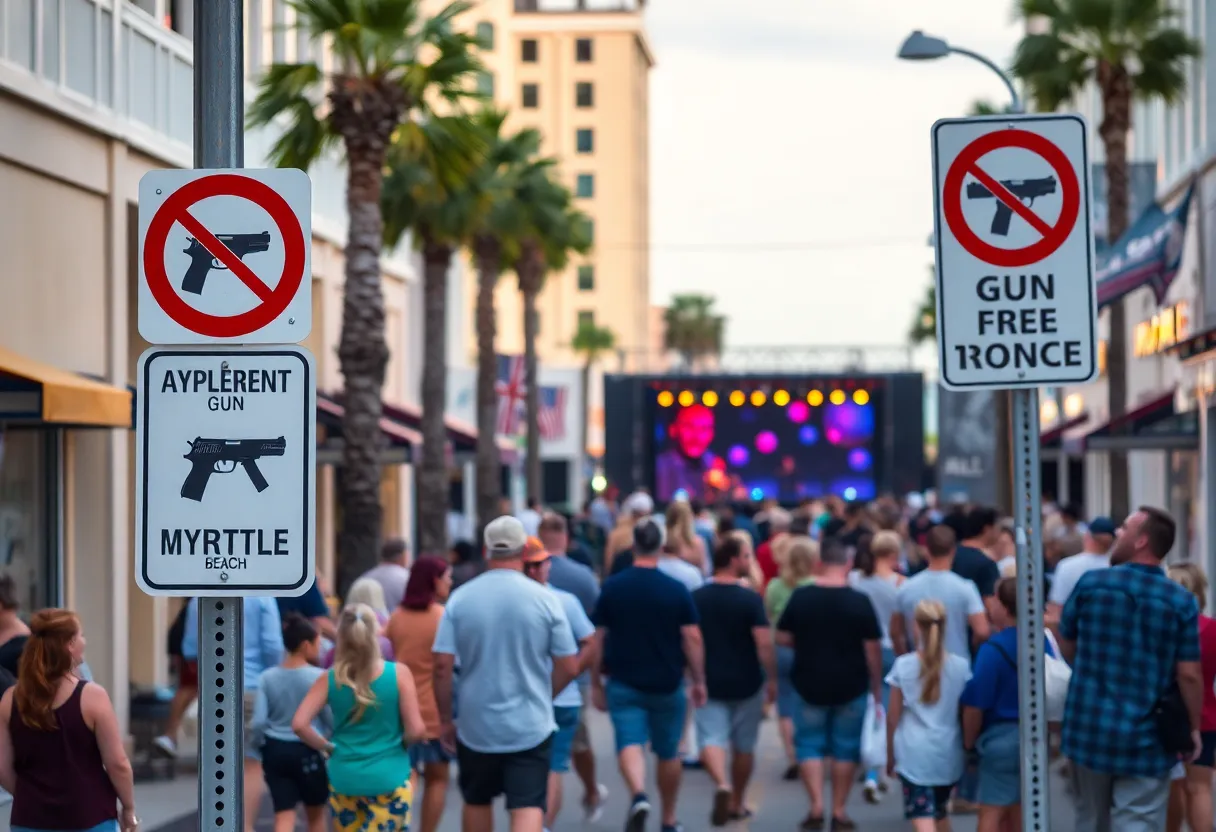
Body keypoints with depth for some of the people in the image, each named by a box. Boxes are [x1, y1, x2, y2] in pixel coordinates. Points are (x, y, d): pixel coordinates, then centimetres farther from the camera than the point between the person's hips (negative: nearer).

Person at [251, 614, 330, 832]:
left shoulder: (268, 677, -1)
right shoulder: (318, 677, -11)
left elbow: (258, 722, -5)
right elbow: (331, 719, -11)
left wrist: (257, 745, 12)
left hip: (275, 750, 3)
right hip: (307, 751, -3)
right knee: (315, 814, 19)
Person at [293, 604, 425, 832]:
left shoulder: (329, 679, -4)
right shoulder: (398, 673, -10)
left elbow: (299, 725, -10)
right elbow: (416, 730, -11)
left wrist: (328, 747, 6)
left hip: (344, 779, 3)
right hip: (388, 779, -3)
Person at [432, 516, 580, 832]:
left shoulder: (460, 599, -4)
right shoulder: (544, 599, -7)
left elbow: (442, 666, -7)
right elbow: (569, 667, -3)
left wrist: (445, 719, 5)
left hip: (475, 726, 2)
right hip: (531, 726, -2)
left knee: (476, 802, 22)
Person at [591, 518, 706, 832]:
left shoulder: (611, 588, -3)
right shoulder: (677, 590, -6)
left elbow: (598, 638, -1)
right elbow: (692, 638, -8)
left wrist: (596, 682, 8)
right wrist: (699, 681, 2)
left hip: (623, 683, -1)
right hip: (667, 685, 1)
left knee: (629, 744, -6)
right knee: (668, 752, 15)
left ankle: (639, 796, -35)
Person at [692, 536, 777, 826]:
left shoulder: (696, 598, -1)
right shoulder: (750, 600, -12)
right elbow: (764, 644, -19)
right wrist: (772, 678, -8)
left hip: (709, 683, 1)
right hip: (746, 683, -1)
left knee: (711, 739, -3)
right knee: (744, 745, 15)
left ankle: (722, 785, -31)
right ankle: (737, 803, 26)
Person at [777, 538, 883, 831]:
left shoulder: (800, 598, -6)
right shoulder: (860, 602, -10)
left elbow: (782, 638, 0)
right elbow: (873, 648, -8)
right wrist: (876, 685, 3)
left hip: (811, 685, 1)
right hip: (851, 686, 0)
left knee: (810, 744, 12)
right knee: (846, 747, 12)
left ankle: (816, 806, -1)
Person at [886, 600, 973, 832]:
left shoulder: (903, 666, -3)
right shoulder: (961, 666, -1)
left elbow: (893, 717, 0)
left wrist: (891, 754, 13)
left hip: (913, 755, -3)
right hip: (948, 755, 3)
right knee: (941, 812, 25)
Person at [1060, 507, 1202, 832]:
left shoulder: (1090, 583, -6)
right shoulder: (1181, 602, -9)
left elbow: (1067, 647, 7)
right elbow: (1189, 675, -10)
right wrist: (1194, 728, 6)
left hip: (1088, 729, 2)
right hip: (1146, 740, -2)